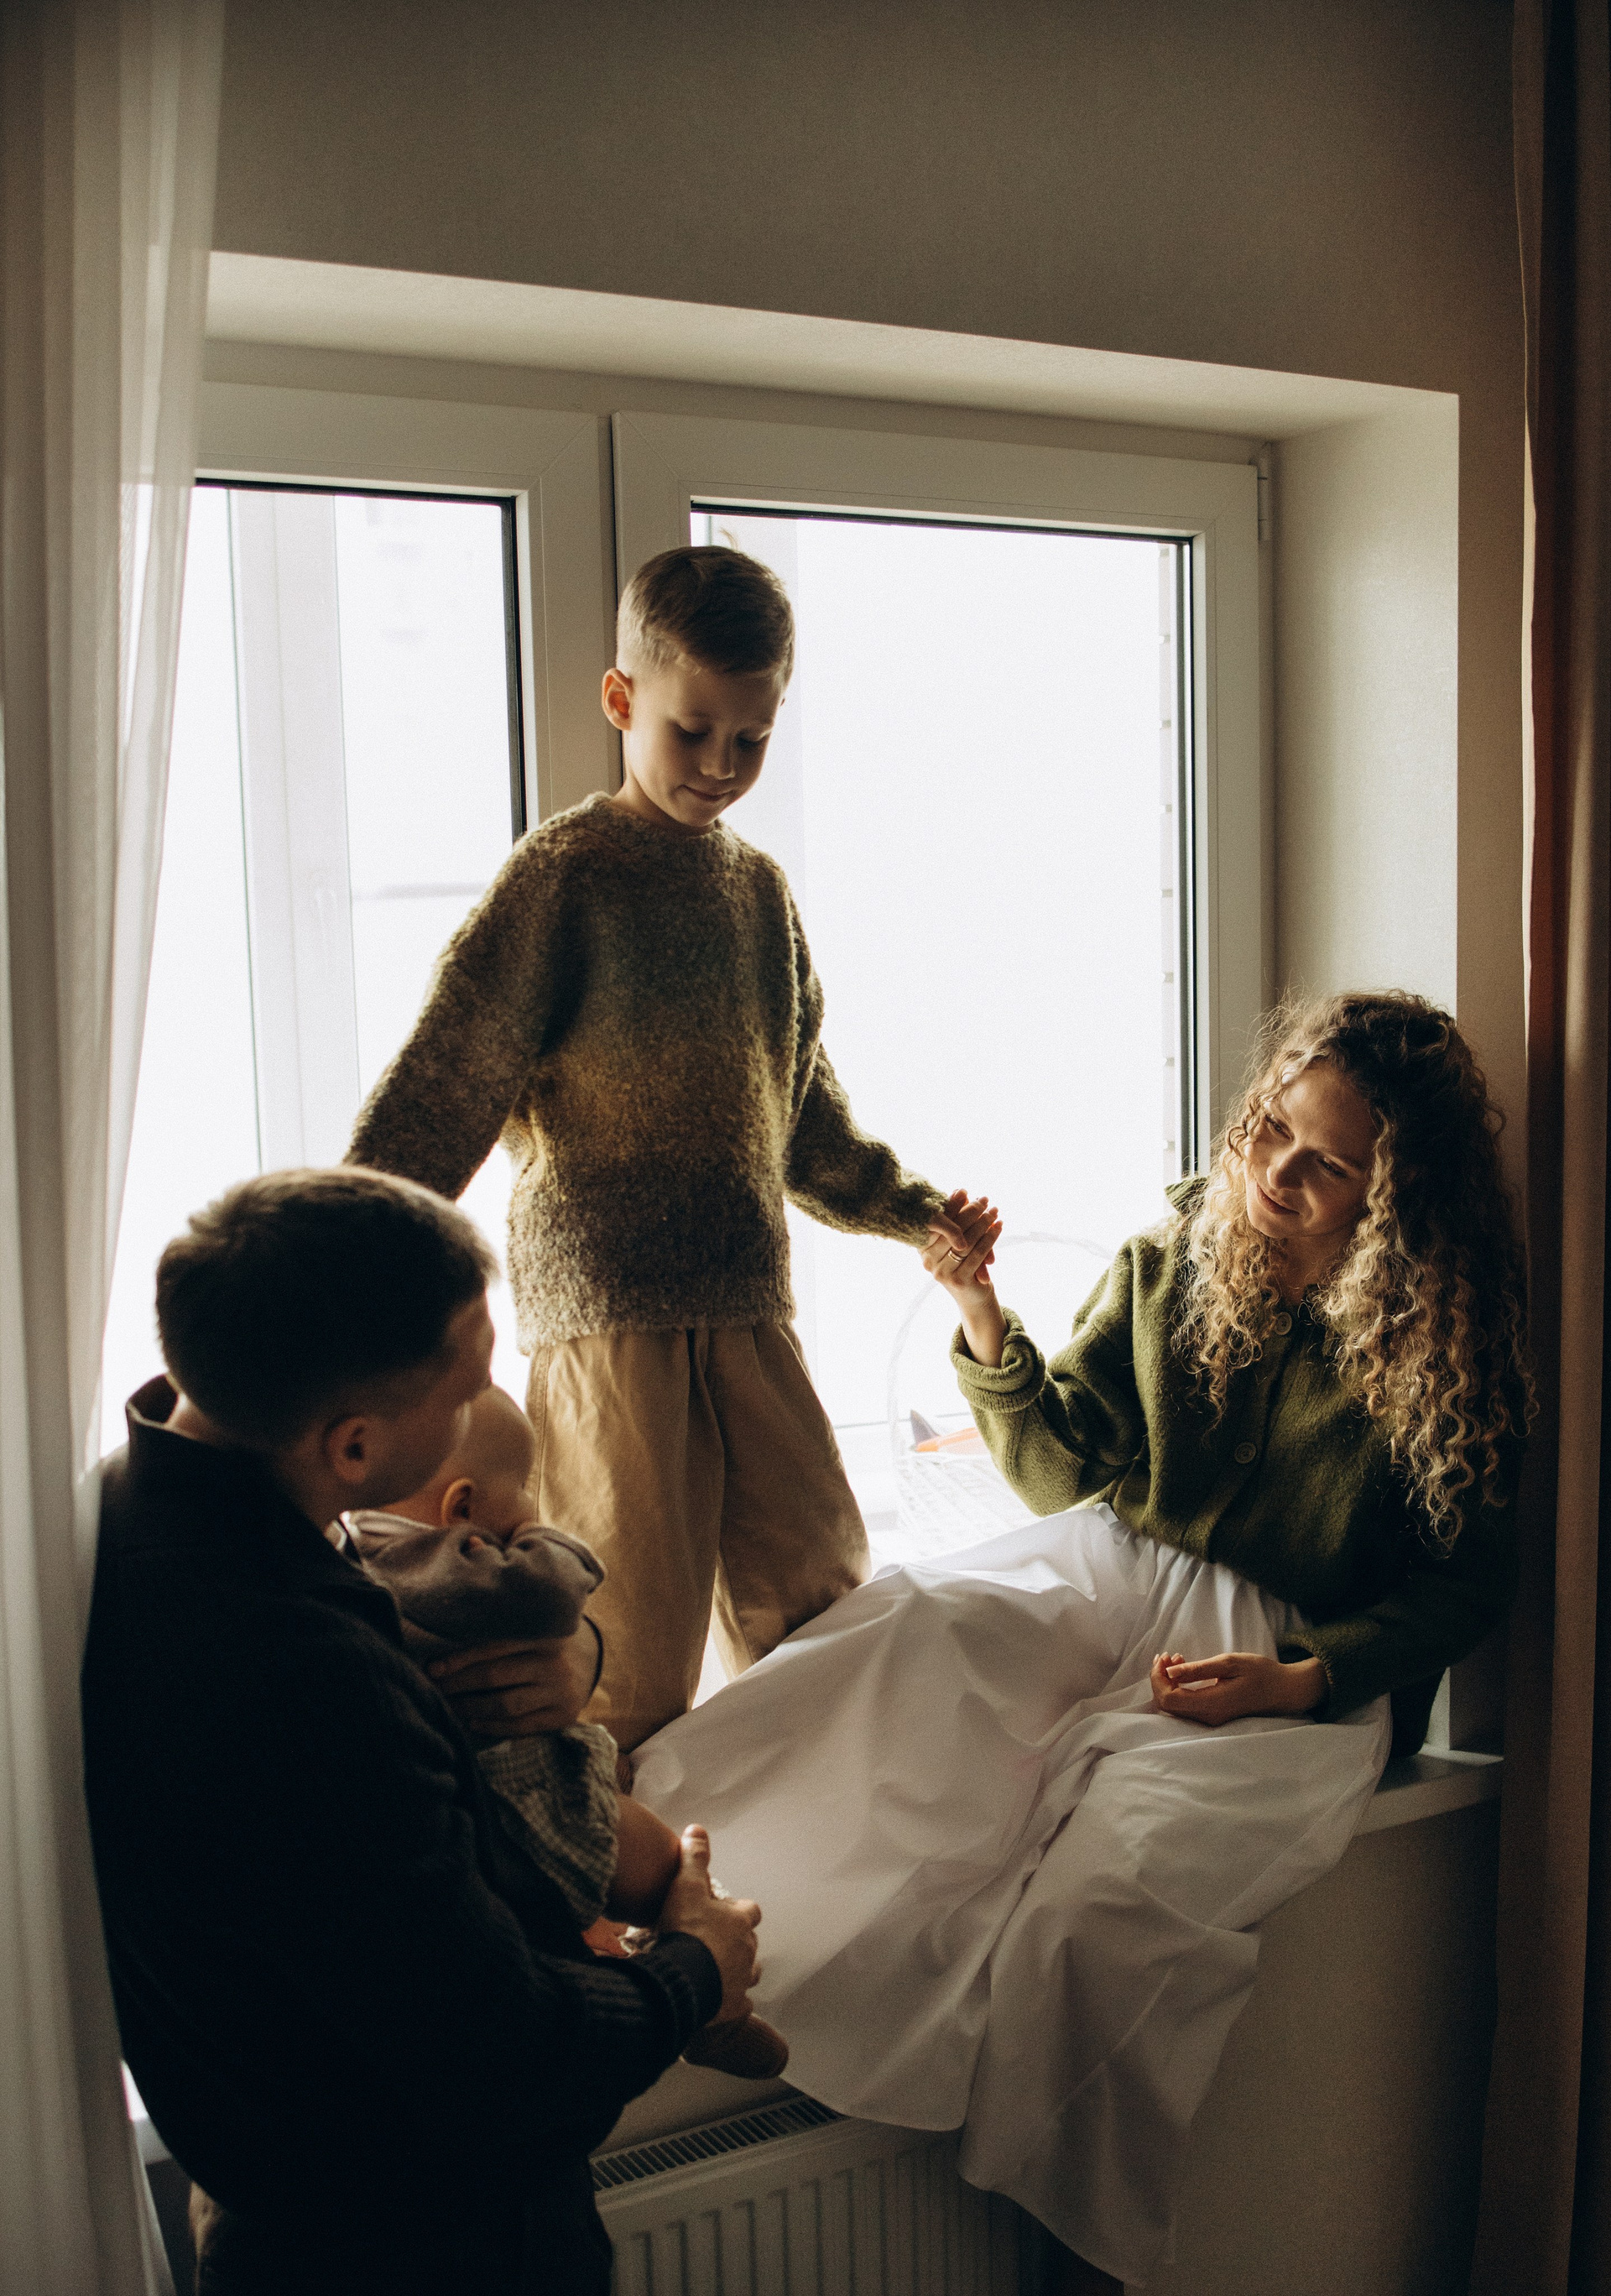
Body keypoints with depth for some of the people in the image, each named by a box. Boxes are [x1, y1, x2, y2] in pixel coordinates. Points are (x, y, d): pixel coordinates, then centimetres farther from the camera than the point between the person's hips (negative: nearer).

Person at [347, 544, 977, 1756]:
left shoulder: (760, 887, 14)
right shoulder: (564, 877, -5)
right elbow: (443, 1086, -10)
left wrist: (903, 1204, 23)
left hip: (752, 1304, 6)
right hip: (608, 1315, -6)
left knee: (822, 1597, 11)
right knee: (632, 1655, -3)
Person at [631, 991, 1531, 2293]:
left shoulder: (1452, 1352, -5)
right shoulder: (1174, 1265, 3)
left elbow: (1467, 1584, 0)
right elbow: (1062, 1466, 6)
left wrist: (1302, 1680, -15)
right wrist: (984, 1320, -10)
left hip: (1304, 1665, -3)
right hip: (1122, 1581, 4)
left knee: (1106, 1893, -32)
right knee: (909, 1627, -29)